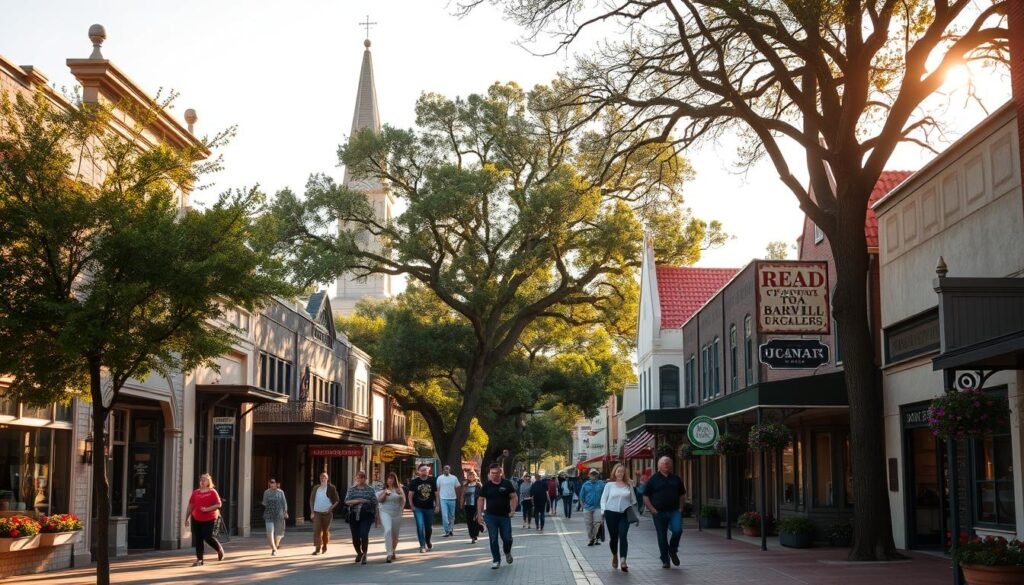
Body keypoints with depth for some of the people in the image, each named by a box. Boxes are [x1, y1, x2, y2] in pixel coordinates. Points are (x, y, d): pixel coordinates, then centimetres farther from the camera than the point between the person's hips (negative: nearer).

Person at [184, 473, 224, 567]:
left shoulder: (212, 492, -3)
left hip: (209, 519, -4)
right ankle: (199, 559, 8)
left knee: (207, 537, -10)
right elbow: (190, 506, 12)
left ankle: (220, 549, 19)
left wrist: (207, 509, -21)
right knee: (197, 539, 2)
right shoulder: (195, 493, 8)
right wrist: (187, 518, 9)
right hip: (196, 519, 4)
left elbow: (218, 505, -9)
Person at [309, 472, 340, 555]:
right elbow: (311, 500, 12)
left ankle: (324, 547, 26)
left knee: (326, 531, 9)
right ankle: (317, 548, -12)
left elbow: (336, 500, 1)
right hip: (317, 512, 1)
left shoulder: (331, 488, -3)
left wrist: (331, 508, -11)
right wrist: (312, 511, 4)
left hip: (327, 513, -1)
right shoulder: (316, 488, 5)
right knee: (316, 530, -11)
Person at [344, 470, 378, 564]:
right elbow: (347, 501, -4)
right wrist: (359, 500, -16)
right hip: (354, 516, 2)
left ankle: (364, 555, -3)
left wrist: (377, 518, 2)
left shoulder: (370, 490, 5)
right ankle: (359, 553, 33)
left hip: (366, 515, -2)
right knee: (355, 537, 5)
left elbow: (375, 504, 5)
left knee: (364, 534, -20)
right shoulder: (351, 489, 8)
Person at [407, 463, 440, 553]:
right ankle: (422, 546, -4)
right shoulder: (414, 482, -3)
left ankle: (428, 542, 37)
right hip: (418, 508, -2)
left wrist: (437, 505, -2)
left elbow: (436, 494, 5)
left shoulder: (432, 481, 1)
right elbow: (410, 495, 0)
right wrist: (411, 506, -9)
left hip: (429, 508, 2)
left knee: (429, 527, 11)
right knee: (420, 526, -12)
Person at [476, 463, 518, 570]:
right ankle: (496, 560, 12)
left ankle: (507, 553, 34)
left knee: (507, 538, 3)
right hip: (490, 516, 0)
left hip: (505, 516, 0)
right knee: (493, 539, 1)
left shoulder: (507, 484, -1)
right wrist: (479, 514, -1)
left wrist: (513, 510, -10)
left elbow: (514, 497, 1)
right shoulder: (486, 486, 1)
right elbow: (480, 500, 5)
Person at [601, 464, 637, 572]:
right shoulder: (609, 485, 6)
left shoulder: (628, 485, 9)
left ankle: (623, 561, -19)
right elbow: (603, 499, 5)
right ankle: (614, 556, 35)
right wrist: (603, 510, -7)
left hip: (624, 514, 0)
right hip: (611, 513, 0)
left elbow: (633, 500, 14)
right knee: (613, 537, 8)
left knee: (623, 536, -14)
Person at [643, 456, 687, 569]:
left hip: (674, 511, 2)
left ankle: (673, 550, 9)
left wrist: (680, 508, 7)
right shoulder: (653, 479, 3)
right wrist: (652, 509, -8)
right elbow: (645, 496, 2)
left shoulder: (676, 479, 13)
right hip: (659, 513, -2)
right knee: (662, 537, 2)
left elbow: (682, 495, 20)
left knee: (677, 530, -19)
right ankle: (665, 561, 13)